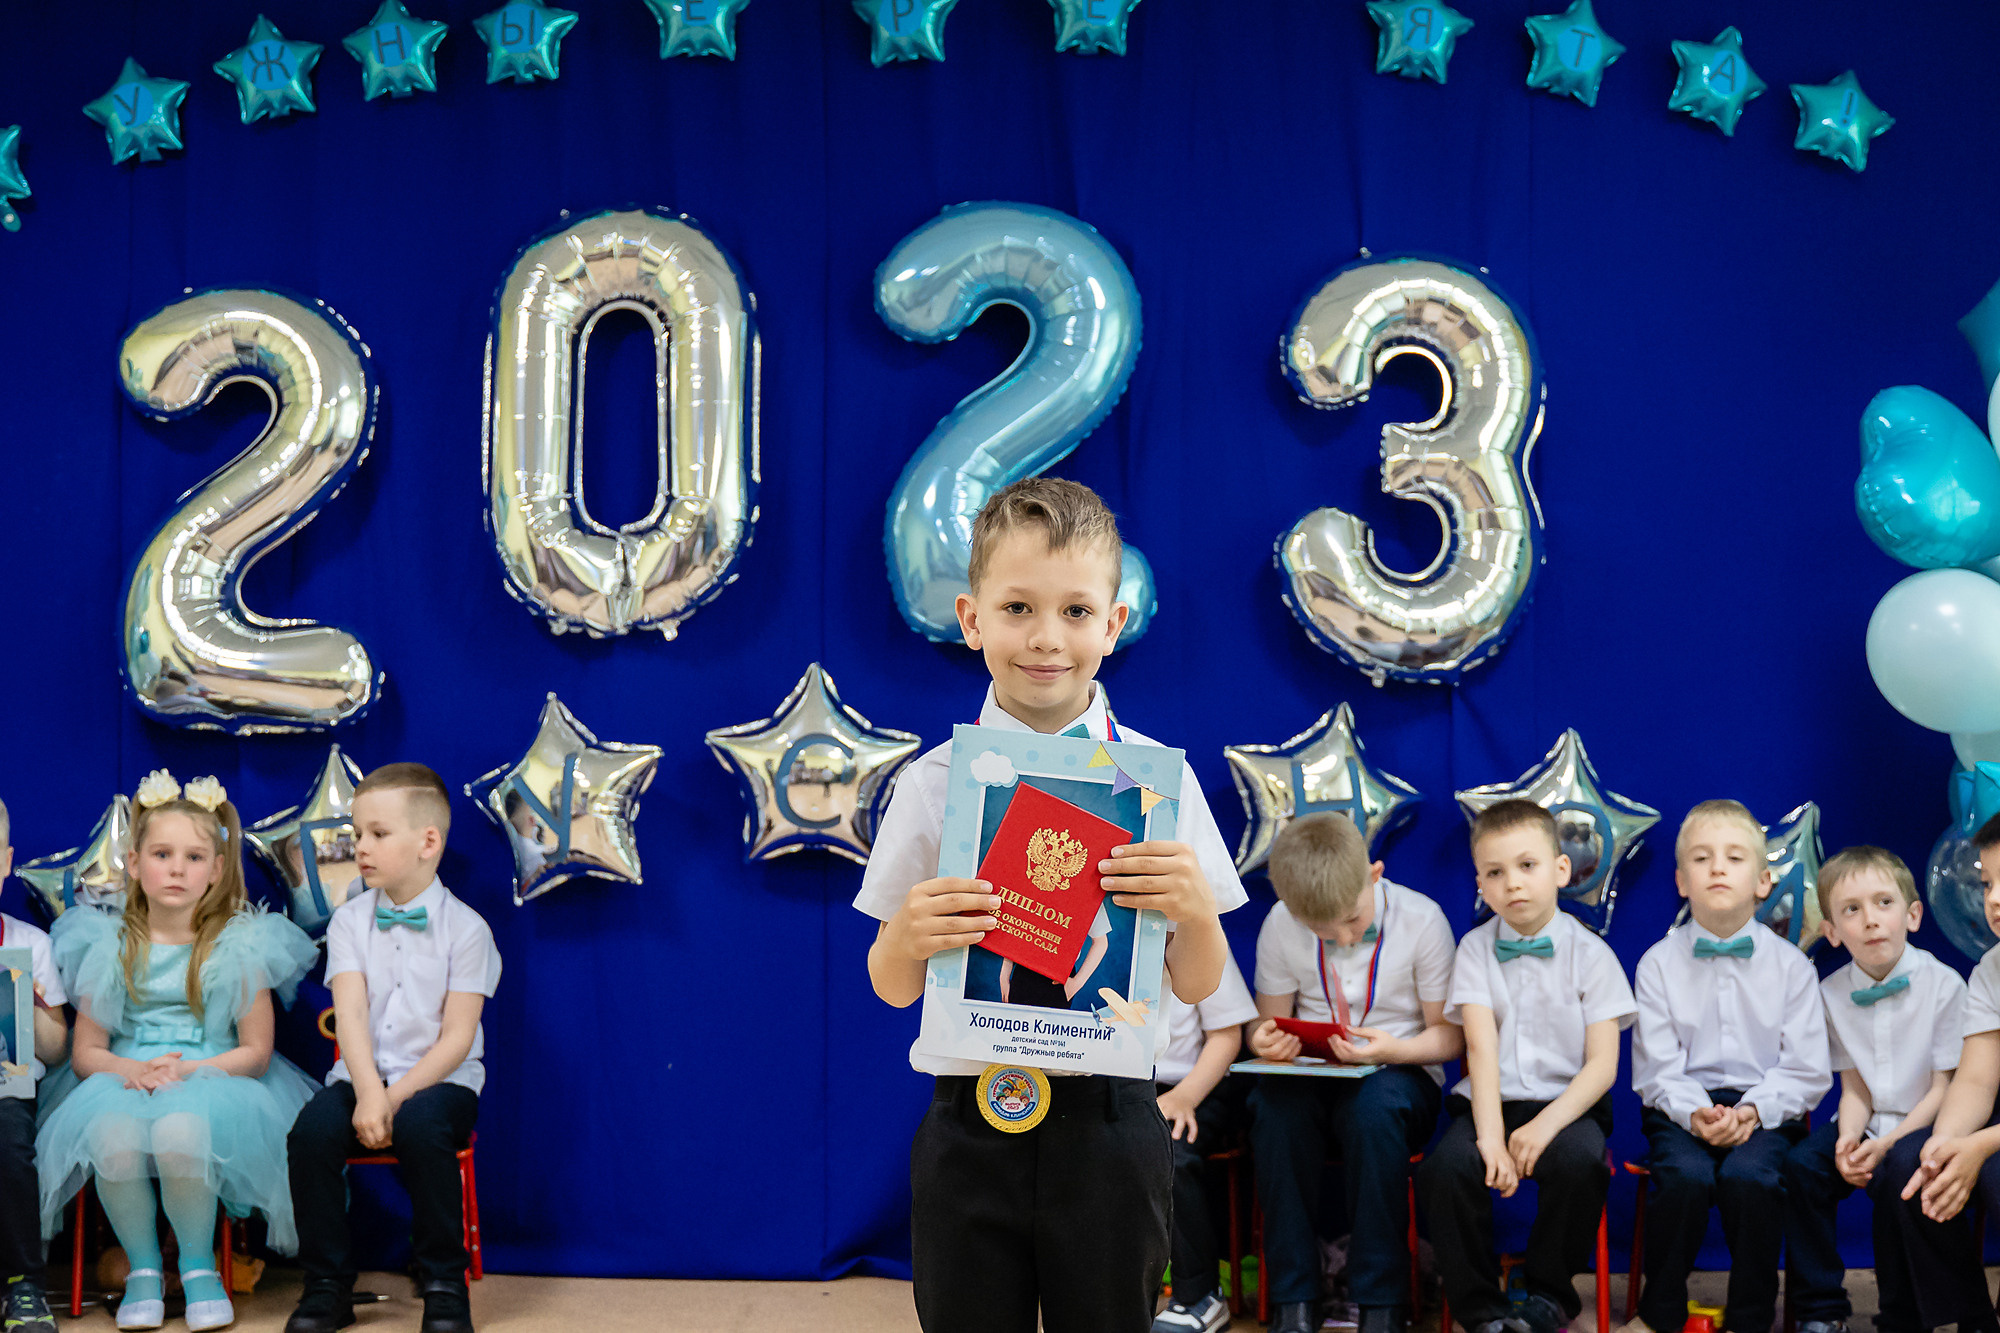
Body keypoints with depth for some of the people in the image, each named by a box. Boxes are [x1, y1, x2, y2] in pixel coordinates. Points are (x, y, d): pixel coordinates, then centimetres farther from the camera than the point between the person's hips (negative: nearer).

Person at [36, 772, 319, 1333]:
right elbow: (85, 1051, 8)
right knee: (113, 1139, -34)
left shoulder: (238, 945, 2)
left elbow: (255, 1051, 0)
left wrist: (189, 1071, -16)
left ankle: (198, 1265, -9)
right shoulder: (111, 946, 8)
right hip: (123, 1080, 2)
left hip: (211, 1080, -2)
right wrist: (131, 1070, -14)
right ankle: (143, 1268, -8)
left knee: (179, 1134, -36)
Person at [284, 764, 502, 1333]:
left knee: (421, 1127, -35)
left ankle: (444, 1285, -16)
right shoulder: (349, 921, 6)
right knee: (312, 1130, -27)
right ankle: (327, 1285, -11)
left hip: (439, 1078, -3)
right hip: (362, 1074, 3)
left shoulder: (465, 927, -3)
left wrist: (397, 1096, -22)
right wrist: (368, 1093, -24)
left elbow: (457, 1038, -9)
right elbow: (351, 1015, -7)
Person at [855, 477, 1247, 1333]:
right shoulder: (934, 782, -1)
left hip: (1108, 1125, 0)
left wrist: (1195, 911, -19)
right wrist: (908, 938, -17)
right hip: (970, 1127, 0)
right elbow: (893, 988, 5)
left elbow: (1197, 988, 2)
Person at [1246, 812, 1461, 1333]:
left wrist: (1391, 1049, -24)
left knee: (1376, 1105, -38)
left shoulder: (1421, 919, -8)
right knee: (1274, 1101, -33)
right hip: (1312, 1073, 2)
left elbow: (1450, 1035, -3)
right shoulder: (1279, 926, -1)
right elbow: (1268, 1021, 9)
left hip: (1399, 1074, -2)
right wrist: (1264, 1041, -17)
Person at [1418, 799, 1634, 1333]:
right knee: (1444, 1167, -28)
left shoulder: (1590, 953, 2)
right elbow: (1482, 1048, -7)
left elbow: (1602, 1064, -5)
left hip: (1567, 1103, -1)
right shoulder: (1476, 949, 6)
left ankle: (1549, 1290, -9)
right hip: (1492, 1102, 1)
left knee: (1580, 1160, -34)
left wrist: (1547, 1124, -21)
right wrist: (1491, 1137, -21)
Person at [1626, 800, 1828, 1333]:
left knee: (1749, 1177, -31)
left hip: (1766, 1109, 0)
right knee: (1685, 1177, -31)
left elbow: (1806, 1070, 1)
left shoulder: (1790, 964, 5)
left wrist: (1753, 1110, -16)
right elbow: (1657, 1068, -1)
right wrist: (1696, 1113, -20)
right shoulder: (1659, 963, 4)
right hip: (1682, 1106, 0)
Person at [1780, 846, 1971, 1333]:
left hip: (1922, 1123, -4)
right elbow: (1854, 1087, 3)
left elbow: (1944, 1087, -9)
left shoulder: (1944, 985, -10)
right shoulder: (1832, 993, 1)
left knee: (1896, 1177, -32)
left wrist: (1888, 1144, -21)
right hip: (1867, 1123, 4)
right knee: (1800, 1167, -20)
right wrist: (1849, 1138, -18)